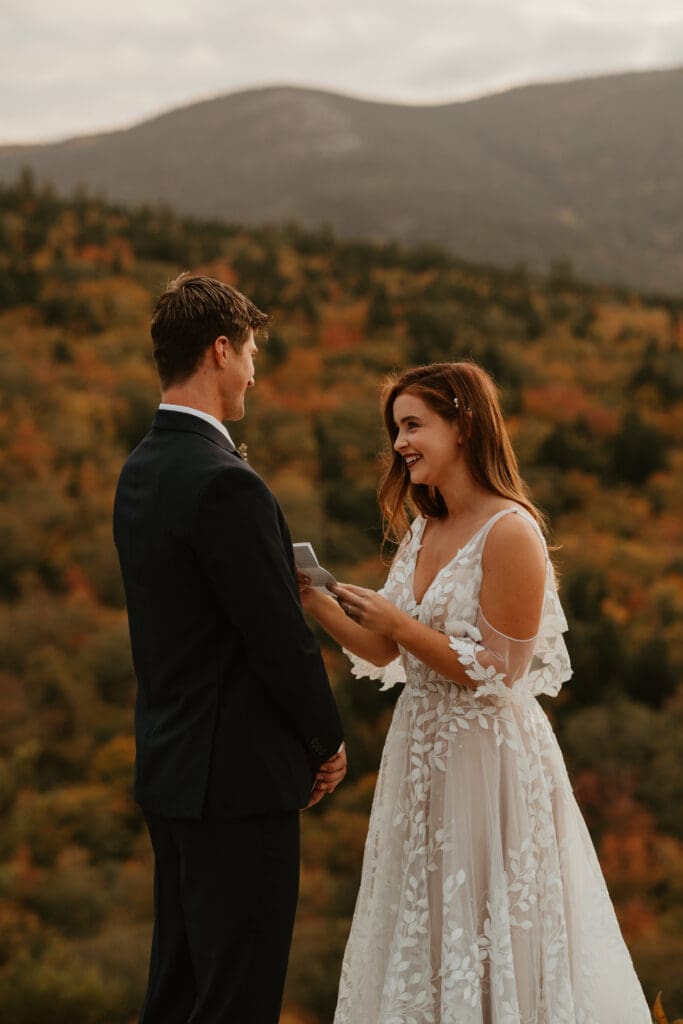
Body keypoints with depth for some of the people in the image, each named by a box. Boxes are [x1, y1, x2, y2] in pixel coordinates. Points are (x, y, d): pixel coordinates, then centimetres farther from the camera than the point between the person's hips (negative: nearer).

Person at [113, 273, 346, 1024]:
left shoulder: (140, 471, 9)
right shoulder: (225, 483, -20)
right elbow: (281, 639, -18)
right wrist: (328, 740, -2)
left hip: (169, 768, 9)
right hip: (238, 776, -9)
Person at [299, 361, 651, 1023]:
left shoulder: (510, 532, -18)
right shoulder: (421, 530, 8)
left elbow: (498, 672, -19)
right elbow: (384, 655, 9)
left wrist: (398, 623, -18)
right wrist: (312, 601, -4)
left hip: (486, 756, -8)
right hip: (420, 750, 8)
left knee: (485, 936, 5)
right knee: (420, 935, 17)